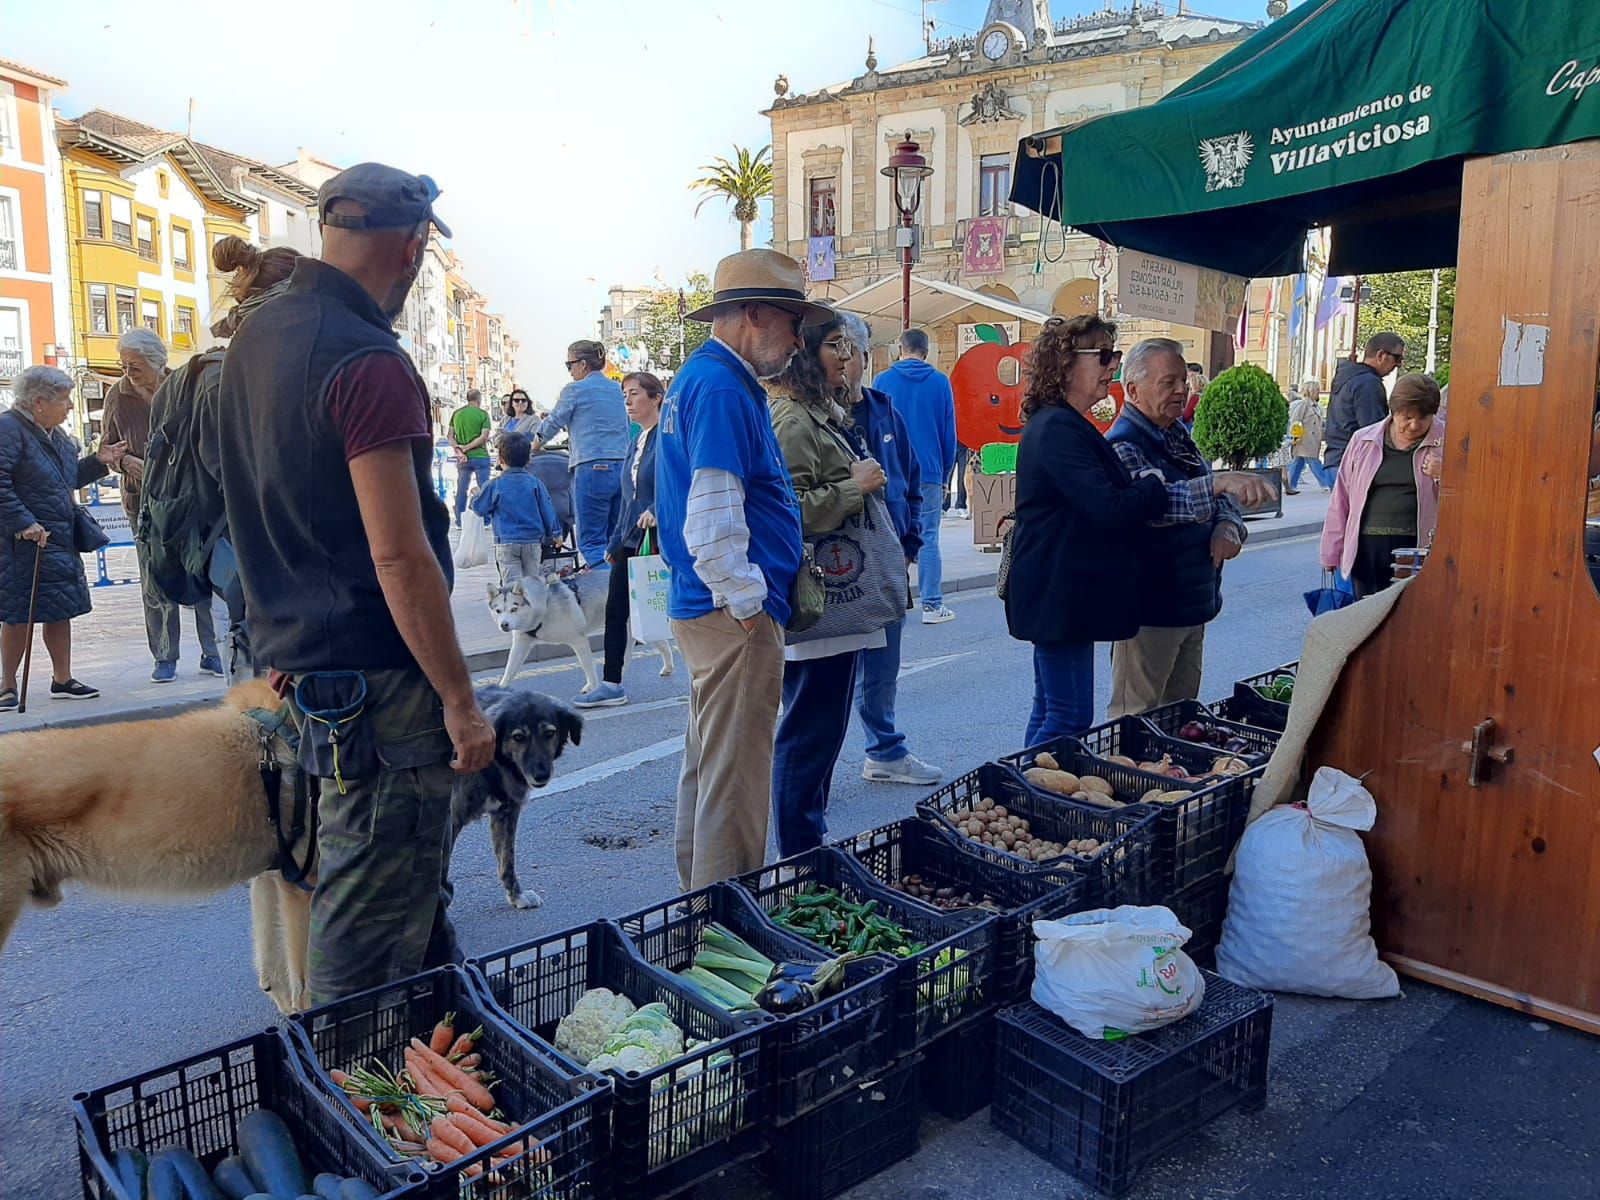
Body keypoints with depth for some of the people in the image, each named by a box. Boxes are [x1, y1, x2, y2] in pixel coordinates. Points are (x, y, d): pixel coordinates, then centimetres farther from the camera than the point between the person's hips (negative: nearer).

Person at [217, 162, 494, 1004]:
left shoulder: (255, 338, 10)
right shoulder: (368, 364, -19)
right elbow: (400, 556, -22)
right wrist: (460, 701, -16)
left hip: (299, 650, 10)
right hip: (374, 677, -10)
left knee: (411, 872, 23)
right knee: (370, 922, 4)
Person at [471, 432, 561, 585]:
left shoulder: (495, 485, -7)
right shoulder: (535, 483, -2)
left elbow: (479, 507, 4)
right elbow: (547, 510, 2)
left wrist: (477, 493, 26)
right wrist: (555, 533, 14)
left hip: (506, 542, -2)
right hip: (533, 541, 2)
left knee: (512, 583, -3)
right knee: (531, 580, 12)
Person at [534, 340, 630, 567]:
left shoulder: (575, 390, -1)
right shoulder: (616, 389, 16)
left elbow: (554, 422, 9)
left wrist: (535, 444, 30)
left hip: (593, 469, -6)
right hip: (622, 467, 6)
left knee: (591, 541, -3)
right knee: (614, 539, 12)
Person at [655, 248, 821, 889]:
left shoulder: (698, 377, 17)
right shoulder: (723, 388, -16)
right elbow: (714, 518, -24)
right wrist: (748, 603, -17)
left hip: (705, 612, 11)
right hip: (735, 618, -11)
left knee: (708, 767, 19)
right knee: (736, 781, -3)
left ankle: (701, 898, 32)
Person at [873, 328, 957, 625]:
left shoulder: (883, 381, 1)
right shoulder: (940, 382, 2)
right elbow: (949, 433, 5)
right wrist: (945, 473, 14)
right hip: (929, 473, 0)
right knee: (928, 539, 2)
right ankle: (932, 606, 3)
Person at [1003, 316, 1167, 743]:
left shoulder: (1063, 425, 17)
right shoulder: (1057, 429, -18)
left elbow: (1105, 501, 19)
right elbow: (1111, 510, -24)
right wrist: (1158, 484, -9)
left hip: (1062, 595, 11)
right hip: (1059, 595, -11)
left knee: (1051, 711, 16)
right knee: (1070, 718, -6)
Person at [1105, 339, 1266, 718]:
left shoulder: (1179, 434, 11)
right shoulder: (1123, 445, -17)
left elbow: (1220, 498, 16)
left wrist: (1228, 526, -6)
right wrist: (1220, 482, -48)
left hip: (1193, 602, 9)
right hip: (1149, 611, -9)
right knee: (1136, 717, 0)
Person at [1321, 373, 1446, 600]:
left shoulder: (1447, 442, 5)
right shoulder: (1363, 441, 10)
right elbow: (1341, 499, 12)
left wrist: (1444, 476, -12)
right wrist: (1332, 551, 10)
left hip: (1416, 549, -2)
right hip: (1365, 549, 2)